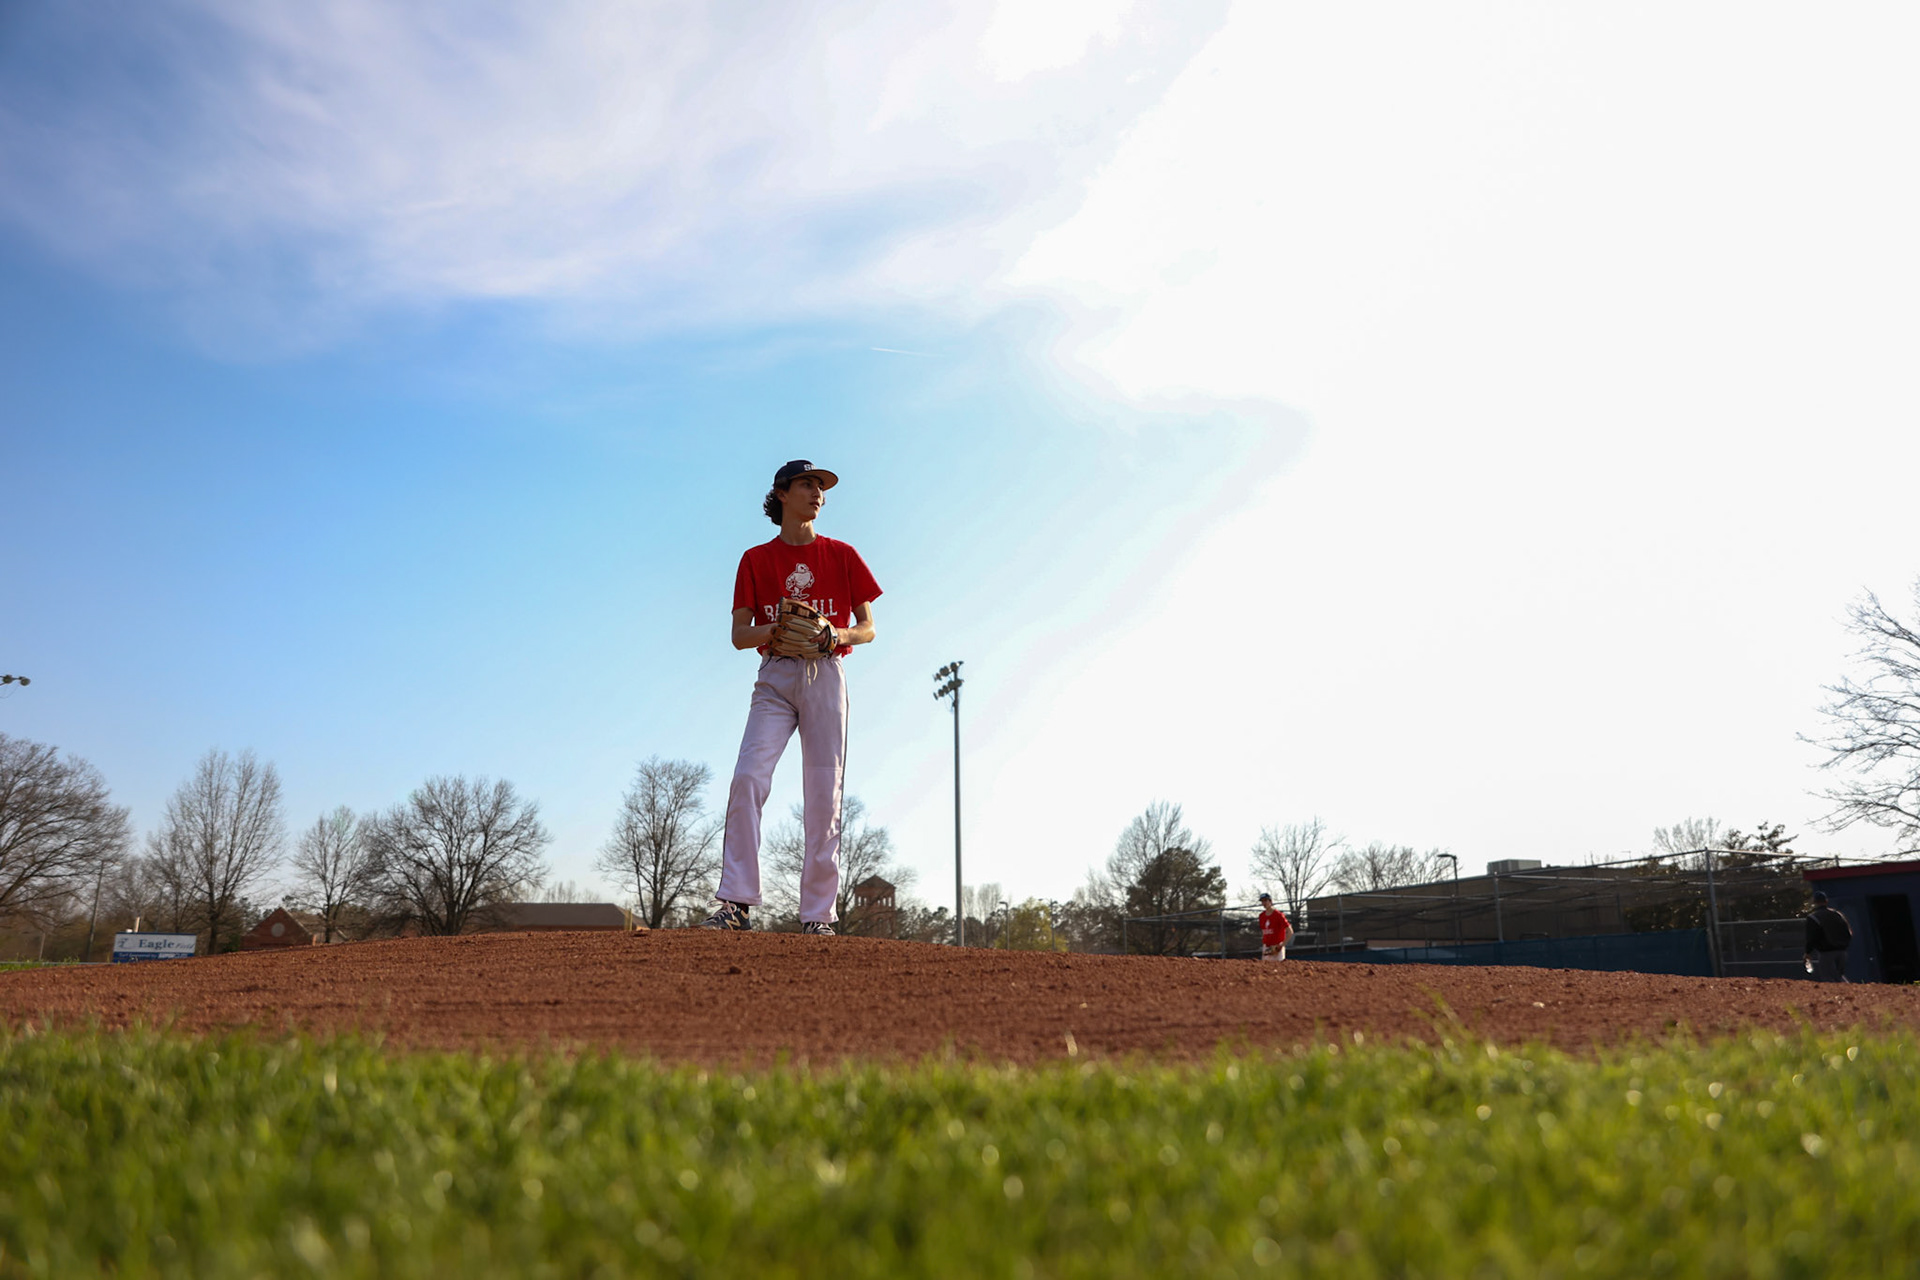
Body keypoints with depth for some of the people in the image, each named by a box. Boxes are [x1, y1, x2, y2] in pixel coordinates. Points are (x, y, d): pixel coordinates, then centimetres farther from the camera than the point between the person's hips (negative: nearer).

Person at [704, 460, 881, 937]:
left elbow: (868, 627, 10)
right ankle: (737, 903, -16)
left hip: (825, 676, 0)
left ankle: (819, 914, 0)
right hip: (775, 677, 0)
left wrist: (834, 635, -11)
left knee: (825, 793, -5)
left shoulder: (842, 555, 11)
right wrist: (777, 631, -15)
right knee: (748, 777, -18)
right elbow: (739, 635, 5)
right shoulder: (756, 559, 10)